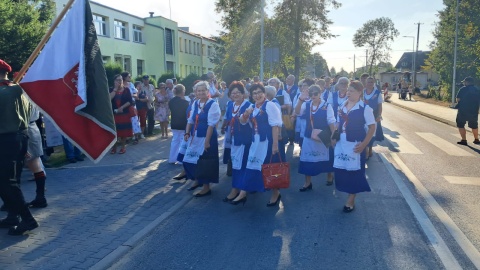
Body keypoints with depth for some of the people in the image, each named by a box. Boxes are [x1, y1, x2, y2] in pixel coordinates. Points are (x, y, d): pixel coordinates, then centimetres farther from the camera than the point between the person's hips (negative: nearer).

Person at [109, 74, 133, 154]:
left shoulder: (126, 90, 3)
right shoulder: (111, 89, 5)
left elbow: (130, 101, -4)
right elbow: (109, 98, -13)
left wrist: (122, 107, -15)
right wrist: (115, 89, -12)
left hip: (124, 113, 0)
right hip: (113, 113, 1)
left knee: (124, 130, 2)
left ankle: (123, 147, 13)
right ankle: (114, 147, 13)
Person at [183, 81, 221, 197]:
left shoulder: (213, 104, -13)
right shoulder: (195, 103, 8)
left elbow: (211, 124, -17)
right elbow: (191, 120, 13)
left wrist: (207, 141, -20)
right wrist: (187, 133, -1)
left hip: (207, 137, -7)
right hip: (195, 137, 7)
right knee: (189, 160, 12)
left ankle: (206, 187, 17)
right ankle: (197, 180, 36)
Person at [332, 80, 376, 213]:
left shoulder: (365, 108, -11)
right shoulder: (342, 106, 6)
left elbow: (372, 127, -9)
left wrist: (363, 144, -15)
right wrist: (334, 136, 1)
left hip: (355, 145, -5)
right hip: (341, 143, 5)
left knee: (354, 172, 5)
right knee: (340, 169, 8)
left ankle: (351, 201, 18)